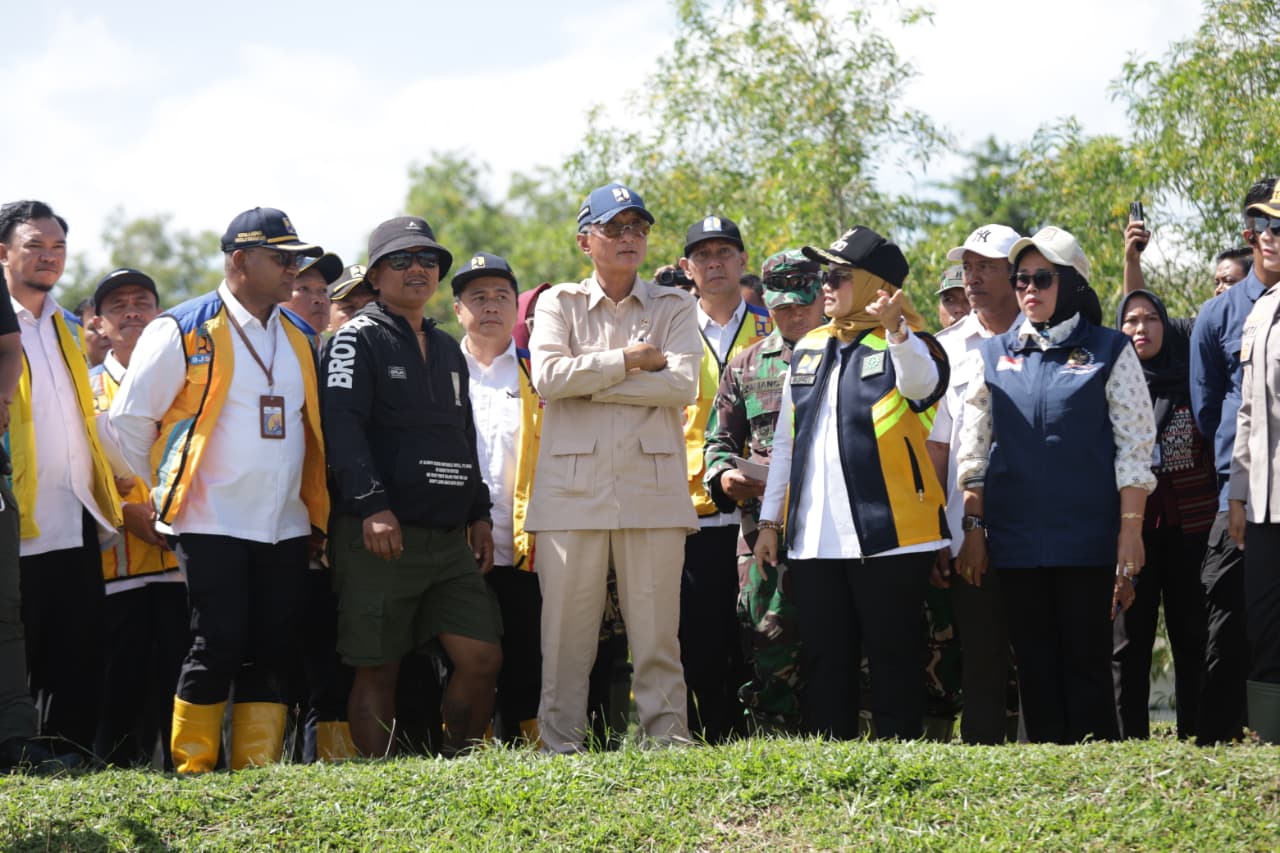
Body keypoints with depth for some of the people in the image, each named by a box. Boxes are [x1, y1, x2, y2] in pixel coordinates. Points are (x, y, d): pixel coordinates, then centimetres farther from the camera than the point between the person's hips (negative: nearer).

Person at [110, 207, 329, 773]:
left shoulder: (298, 339, 15)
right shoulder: (184, 332, -3)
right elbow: (129, 419, 1)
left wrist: (318, 515, 16)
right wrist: (145, 500, 5)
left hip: (286, 529, 6)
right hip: (212, 527, -5)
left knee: (272, 653, 4)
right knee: (217, 648, -8)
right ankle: (192, 773, 0)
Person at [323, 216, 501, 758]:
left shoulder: (447, 349, 21)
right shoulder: (358, 338, -2)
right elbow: (342, 425, -14)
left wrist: (479, 514, 19)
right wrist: (372, 506, -23)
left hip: (449, 536, 7)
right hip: (380, 532, -7)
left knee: (482, 658, 0)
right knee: (378, 669, -3)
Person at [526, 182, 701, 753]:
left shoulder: (674, 308, 13)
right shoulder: (560, 304, 13)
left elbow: (683, 384, -5)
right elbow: (547, 375, -6)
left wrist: (591, 381, -7)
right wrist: (629, 360, -6)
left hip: (653, 486, 0)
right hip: (573, 486, 0)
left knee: (656, 627, -2)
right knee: (567, 627, -2)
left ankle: (668, 739, 2)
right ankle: (560, 744, 3)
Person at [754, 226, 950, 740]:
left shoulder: (905, 345, -2)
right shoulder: (808, 349, 17)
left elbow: (921, 381, -27)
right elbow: (786, 439, 21)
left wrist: (895, 330, -47)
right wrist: (769, 520, 17)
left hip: (888, 535, -6)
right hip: (814, 538, 6)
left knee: (892, 659, -2)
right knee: (823, 660, 8)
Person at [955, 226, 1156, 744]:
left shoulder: (1109, 351, 2)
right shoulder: (994, 356, 11)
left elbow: (1135, 447, -1)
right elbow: (973, 450, 11)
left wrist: (1130, 528, -8)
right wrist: (973, 527, 5)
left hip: (1087, 538, -3)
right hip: (1017, 540, 3)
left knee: (1087, 663, -1)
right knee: (1034, 664, 5)